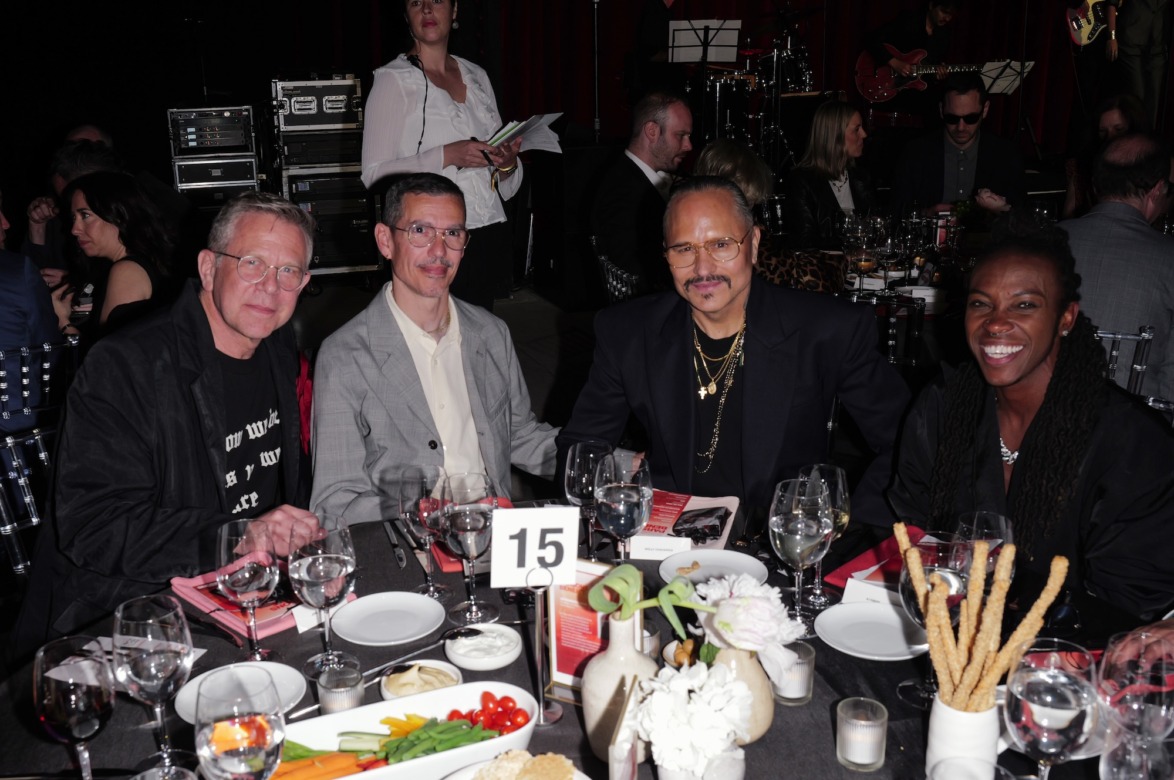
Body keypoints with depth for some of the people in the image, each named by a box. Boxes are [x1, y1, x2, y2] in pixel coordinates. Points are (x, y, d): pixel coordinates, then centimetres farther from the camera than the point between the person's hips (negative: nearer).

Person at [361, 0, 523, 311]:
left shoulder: (477, 76, 14)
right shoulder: (393, 79, -1)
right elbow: (374, 174, -10)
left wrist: (508, 163, -4)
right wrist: (447, 156, -19)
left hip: (489, 237, 5)